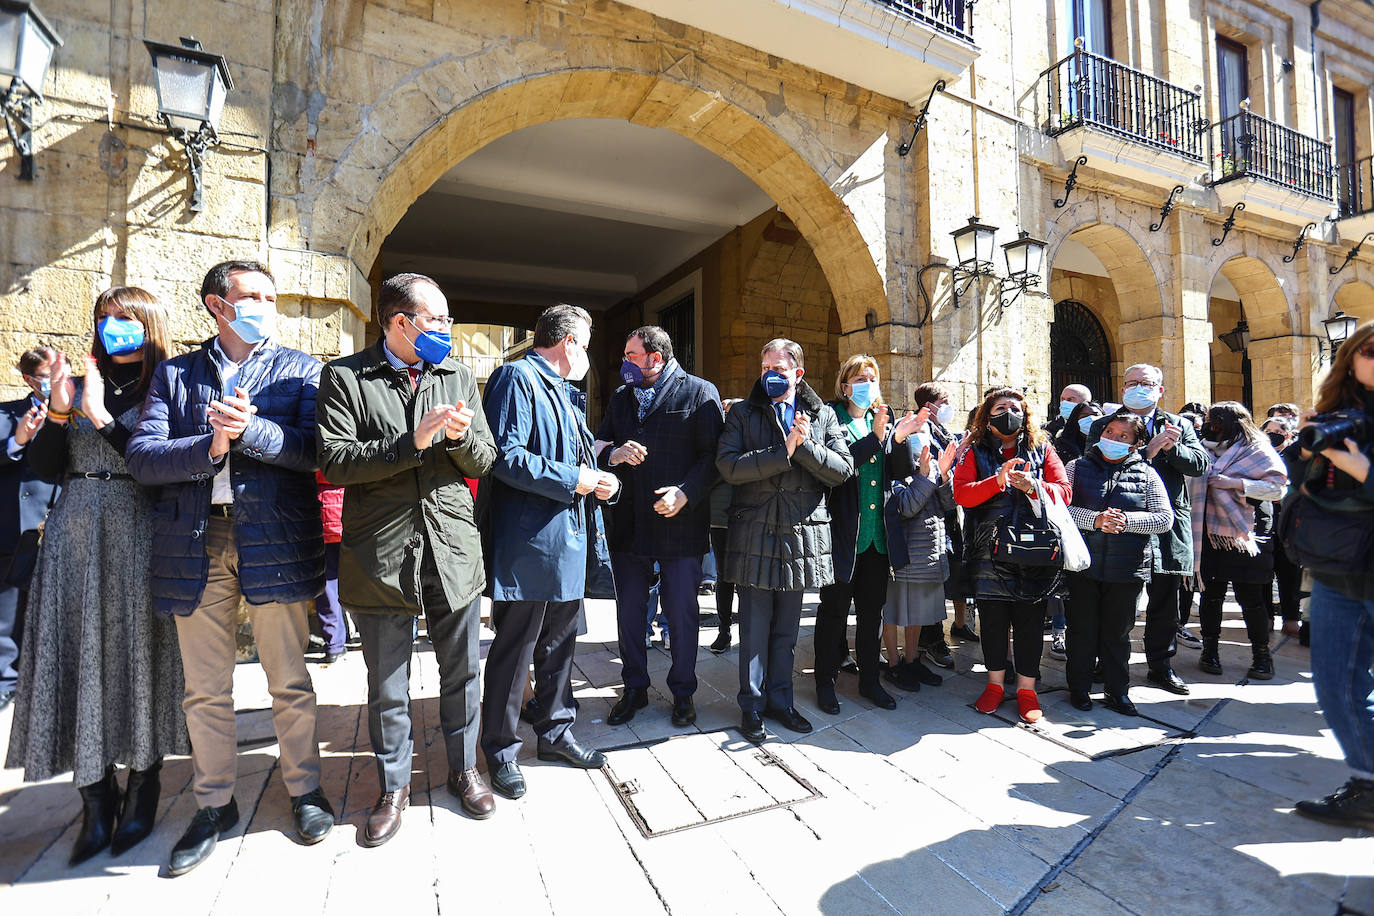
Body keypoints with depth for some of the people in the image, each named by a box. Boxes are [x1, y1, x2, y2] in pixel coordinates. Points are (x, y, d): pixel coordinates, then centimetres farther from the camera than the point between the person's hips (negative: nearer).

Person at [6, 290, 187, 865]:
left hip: (138, 537, -4)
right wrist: (58, 411, -4)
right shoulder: (85, 385, 13)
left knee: (137, 652, 1)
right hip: (75, 537, 5)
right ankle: (96, 799, 17)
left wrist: (101, 418, -14)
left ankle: (142, 789, 17)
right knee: (80, 656, 4)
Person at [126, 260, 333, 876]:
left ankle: (305, 791, 25)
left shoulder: (299, 369, 7)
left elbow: (313, 448, -6)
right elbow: (141, 458, 0)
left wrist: (250, 429, -20)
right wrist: (210, 445, -16)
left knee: (289, 681, 6)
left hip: (275, 541, -2)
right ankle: (214, 806, 31)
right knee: (205, 690, 13)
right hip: (194, 546, 2)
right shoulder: (174, 374, 12)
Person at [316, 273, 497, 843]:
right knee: (387, 685, 13)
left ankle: (464, 769, 38)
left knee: (461, 673, 15)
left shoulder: (459, 377, 9)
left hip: (453, 549, 3)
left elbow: (484, 461, 7)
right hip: (381, 554, -2)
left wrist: (460, 436, -14)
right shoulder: (345, 378, -1)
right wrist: (413, 442, -20)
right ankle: (394, 786, 36)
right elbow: (334, 463, -12)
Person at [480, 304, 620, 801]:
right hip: (528, 542, -9)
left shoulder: (560, 392, 19)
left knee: (559, 644, 19)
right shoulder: (517, 378, -9)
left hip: (568, 542, 9)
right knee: (514, 649, 5)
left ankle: (556, 732, 35)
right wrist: (573, 479, -19)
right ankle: (500, 751, 24)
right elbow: (505, 457, -21)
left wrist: (599, 472, 6)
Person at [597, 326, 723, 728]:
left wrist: (685, 493, -20)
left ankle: (682, 691, 28)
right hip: (628, 524, 5)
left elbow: (714, 455, -8)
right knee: (629, 610, 14)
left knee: (682, 612, 7)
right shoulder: (621, 396, 14)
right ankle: (635, 688, 33)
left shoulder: (700, 392, -3)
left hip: (680, 524, -4)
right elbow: (598, 444, 15)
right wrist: (613, 453, -8)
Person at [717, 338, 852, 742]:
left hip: (801, 534, 2)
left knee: (787, 629, 15)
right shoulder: (743, 413, 3)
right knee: (755, 628, 5)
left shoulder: (823, 416, 9)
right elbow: (728, 465, -12)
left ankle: (779, 699, 31)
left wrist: (806, 445, -15)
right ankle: (752, 706, 22)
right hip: (755, 533, -2)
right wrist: (783, 452, -17)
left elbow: (843, 469, -1)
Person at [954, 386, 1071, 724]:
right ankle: (995, 683, 25)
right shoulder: (975, 452, 6)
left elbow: (1063, 492, -1)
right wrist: (998, 481, -21)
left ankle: (1026, 688, 21)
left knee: (1030, 620, 6)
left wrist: (1032, 486, -18)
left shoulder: (1042, 450, 10)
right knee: (993, 619, 9)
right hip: (989, 553, 0)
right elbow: (961, 493, -8)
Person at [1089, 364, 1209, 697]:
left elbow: (1200, 464, 2)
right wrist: (1148, 451, -19)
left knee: (1165, 601, 13)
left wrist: (1172, 448, -15)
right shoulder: (1103, 426, 2)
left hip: (1169, 525, 3)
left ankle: (1161, 666, 28)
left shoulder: (1179, 425, 13)